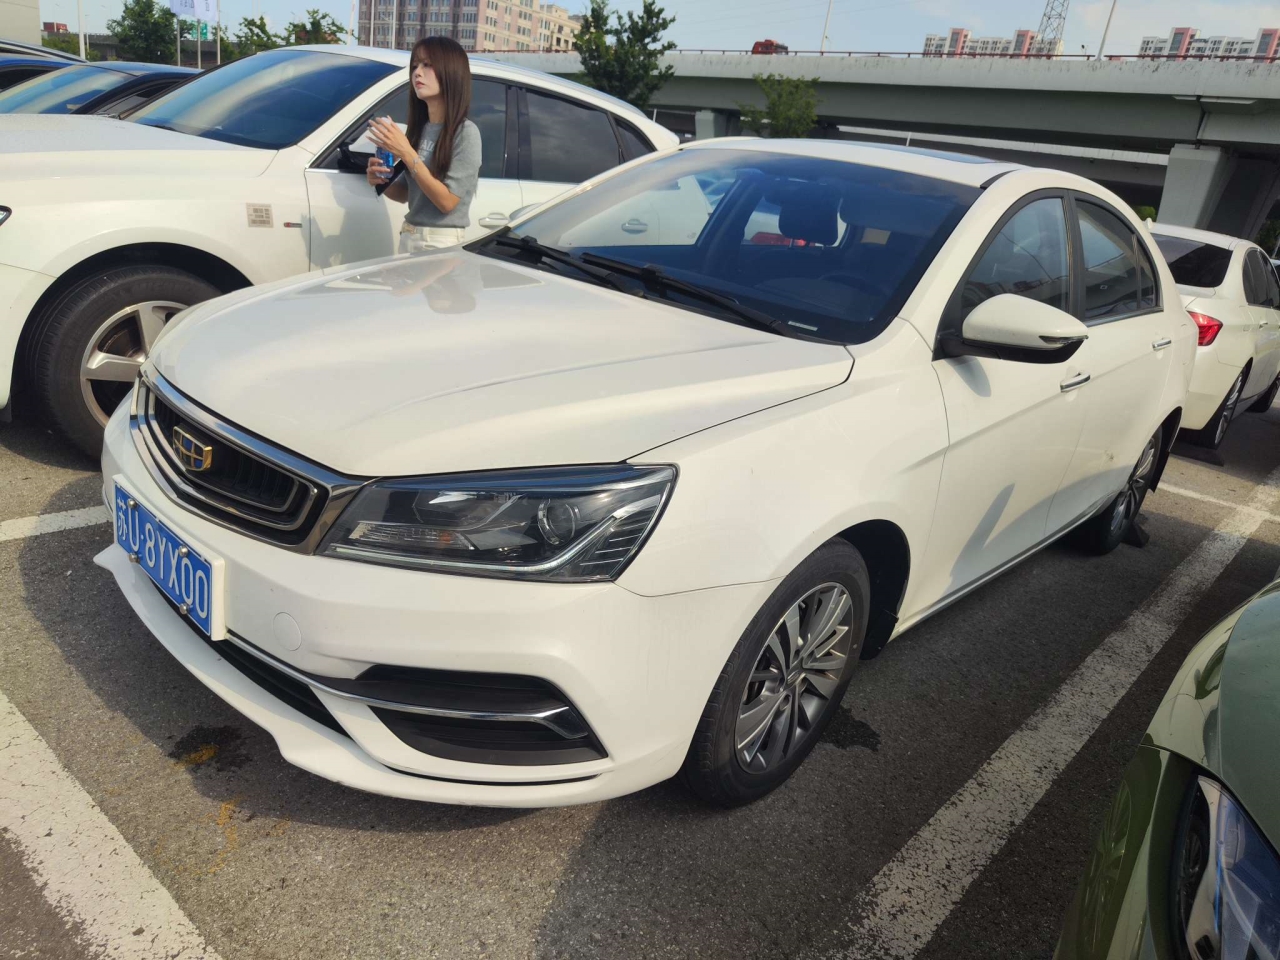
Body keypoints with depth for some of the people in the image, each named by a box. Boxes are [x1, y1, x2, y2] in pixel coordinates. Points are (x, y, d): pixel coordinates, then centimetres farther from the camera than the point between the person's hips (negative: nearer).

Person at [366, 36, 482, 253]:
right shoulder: (417, 128, 6)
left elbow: (447, 201, -17)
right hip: (408, 237, 6)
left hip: (442, 243, -6)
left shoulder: (465, 132, -12)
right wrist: (382, 182, -6)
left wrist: (406, 153, -20)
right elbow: (405, 194, 14)